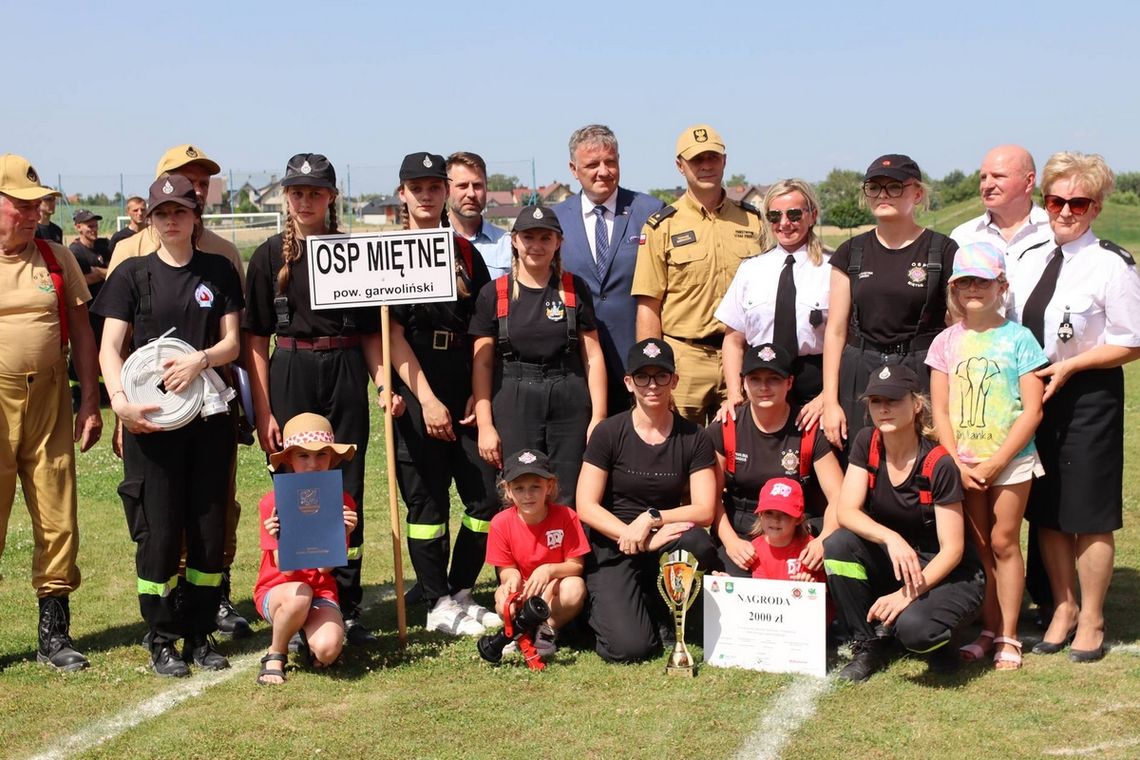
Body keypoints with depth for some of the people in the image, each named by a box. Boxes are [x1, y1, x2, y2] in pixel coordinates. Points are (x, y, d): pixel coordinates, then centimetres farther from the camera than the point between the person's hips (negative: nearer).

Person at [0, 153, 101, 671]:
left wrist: (90, 400, 4)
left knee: (58, 522, 5)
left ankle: (54, 635, 17)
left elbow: (80, 332, 10)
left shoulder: (57, 259, 9)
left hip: (49, 402, 3)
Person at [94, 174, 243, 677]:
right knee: (159, 532, -2)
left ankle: (200, 634, 18)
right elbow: (110, 347, -2)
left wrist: (200, 360, -17)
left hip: (209, 417, 2)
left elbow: (232, 343, 5)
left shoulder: (219, 272, 10)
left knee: (210, 530, 4)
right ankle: (161, 639, 12)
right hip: (150, 419, -2)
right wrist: (120, 401, -19)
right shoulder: (133, 274, 5)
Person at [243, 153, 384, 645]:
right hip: (290, 376, -1)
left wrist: (384, 380, -7)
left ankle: (347, 609, 12)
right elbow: (255, 338, 1)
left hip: (346, 376, 1)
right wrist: (263, 412, -6)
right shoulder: (270, 256, 3)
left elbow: (370, 331, 9)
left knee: (347, 493, 4)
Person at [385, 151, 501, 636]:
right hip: (416, 395, -4)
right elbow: (391, 335, -7)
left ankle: (460, 593, 19)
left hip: (465, 397, 4)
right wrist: (426, 399, -13)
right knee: (427, 500, 1)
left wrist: (479, 395, 0)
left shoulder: (466, 253, 13)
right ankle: (438, 605, 13)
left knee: (488, 495, 2)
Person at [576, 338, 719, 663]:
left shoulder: (693, 438, 1)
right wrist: (632, 537, -20)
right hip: (612, 547, -2)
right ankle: (606, 605, 13)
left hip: (666, 542, 2)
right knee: (630, 647, -24)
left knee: (698, 542, -35)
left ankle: (660, 613, -4)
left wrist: (651, 518, -21)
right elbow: (586, 506, -8)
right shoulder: (609, 433, -4)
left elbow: (704, 511, -6)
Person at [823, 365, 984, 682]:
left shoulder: (938, 465, -21)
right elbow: (847, 511, -15)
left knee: (912, 626, -35)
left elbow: (952, 549, -20)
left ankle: (939, 641, 5)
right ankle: (867, 646, -6)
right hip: (892, 563, 5)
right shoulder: (867, 443, -7)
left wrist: (906, 595, -31)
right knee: (838, 545, -24)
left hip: (946, 574, -5)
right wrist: (891, 538, -34)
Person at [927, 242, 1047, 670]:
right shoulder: (947, 342, 3)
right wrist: (958, 464, -8)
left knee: (1003, 542, 1)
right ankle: (987, 632, 19)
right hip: (964, 464, 3)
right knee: (978, 545, 8)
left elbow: (1032, 410, -8)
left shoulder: (1018, 338, -5)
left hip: (1010, 461, -3)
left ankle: (1008, 637, 11)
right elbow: (940, 410, 3)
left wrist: (995, 462, -14)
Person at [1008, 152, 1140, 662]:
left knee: (1090, 514, 4)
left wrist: (1068, 367, -16)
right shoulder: (1029, 262, 8)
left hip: (1089, 395, -6)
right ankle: (1063, 608, 30)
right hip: (1032, 392, 6)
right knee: (1045, 510, 13)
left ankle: (1091, 620, 21)